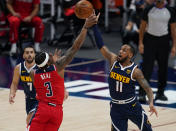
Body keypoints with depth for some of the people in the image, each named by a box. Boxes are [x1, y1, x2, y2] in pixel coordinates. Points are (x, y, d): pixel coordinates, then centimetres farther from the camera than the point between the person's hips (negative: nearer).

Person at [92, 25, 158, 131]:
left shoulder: (135, 71, -15)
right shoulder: (113, 60, -8)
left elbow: (148, 89, -19)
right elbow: (101, 45, -14)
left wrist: (151, 103, -37)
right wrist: (94, 25, -21)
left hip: (132, 106, -1)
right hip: (116, 107, 1)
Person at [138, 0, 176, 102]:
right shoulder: (149, 10, -2)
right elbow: (143, 26, 3)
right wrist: (141, 43, -3)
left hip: (164, 41, 2)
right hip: (150, 39, -2)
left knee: (163, 68, 8)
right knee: (147, 67, -8)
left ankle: (160, 92, 21)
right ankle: (142, 93, -8)